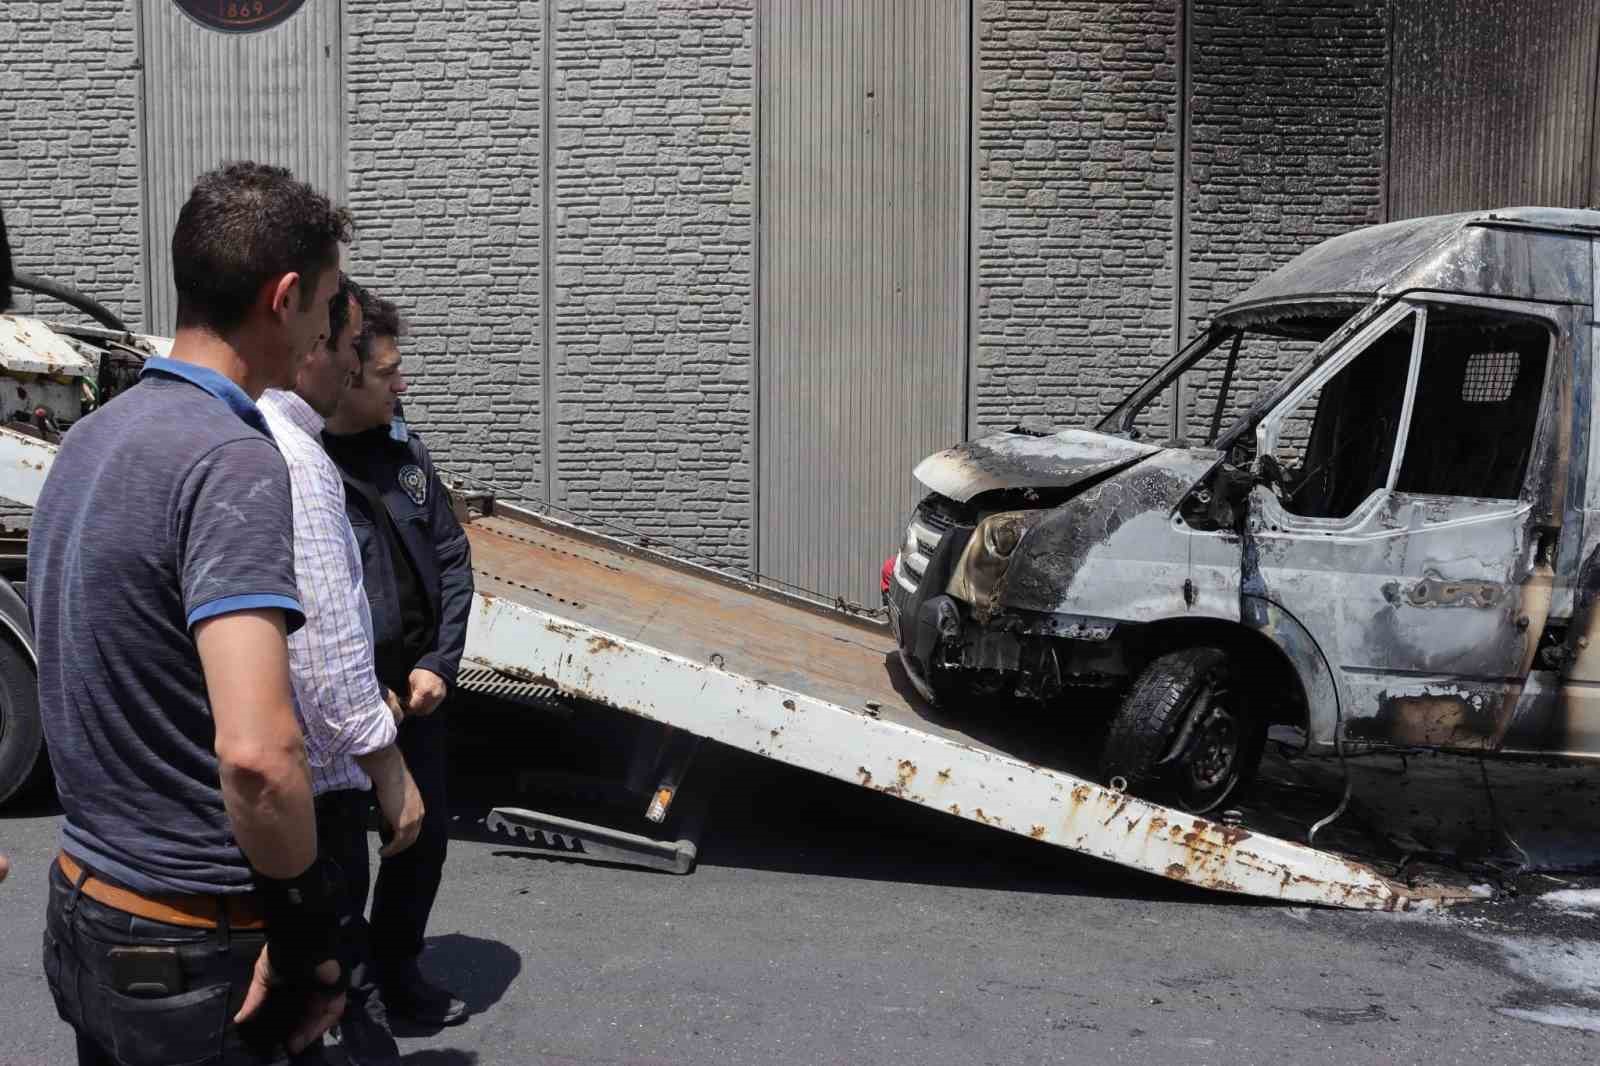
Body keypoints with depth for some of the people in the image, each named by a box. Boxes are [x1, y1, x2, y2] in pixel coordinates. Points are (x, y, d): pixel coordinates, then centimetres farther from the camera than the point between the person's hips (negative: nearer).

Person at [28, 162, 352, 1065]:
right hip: (193, 954, -8)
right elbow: (256, 753, -34)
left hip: (81, 914, 8)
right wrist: (308, 933, -19)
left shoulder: (90, 437, 5)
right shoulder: (233, 460, -23)